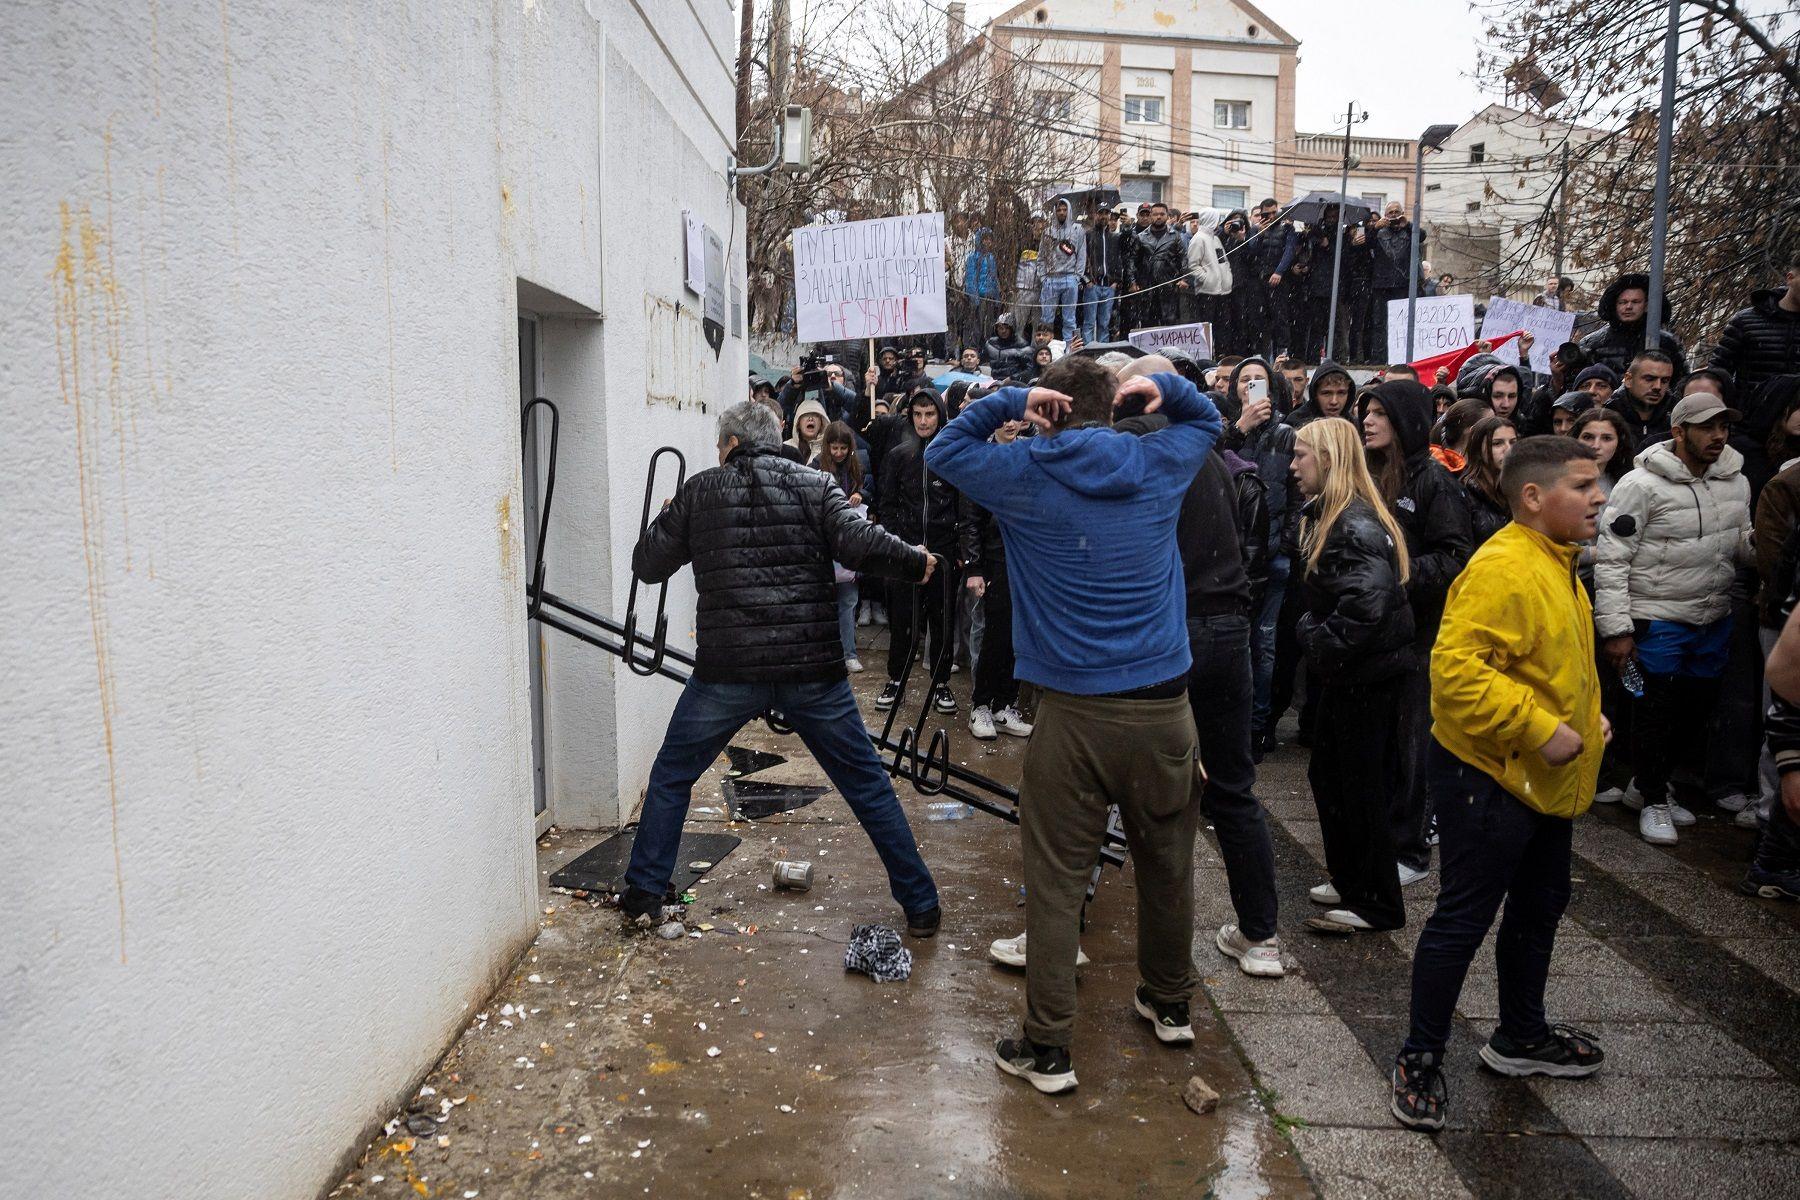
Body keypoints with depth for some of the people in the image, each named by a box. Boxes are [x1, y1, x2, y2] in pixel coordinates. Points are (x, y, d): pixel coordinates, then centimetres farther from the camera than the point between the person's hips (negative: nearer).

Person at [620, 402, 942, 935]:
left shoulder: (700, 491, 8)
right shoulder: (815, 484, 6)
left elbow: (647, 565, 11)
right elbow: (858, 542, -10)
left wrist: (669, 521, 31)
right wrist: (916, 561, 7)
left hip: (727, 671, 0)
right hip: (813, 670, 1)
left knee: (670, 779, 22)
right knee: (869, 786, 13)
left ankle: (644, 894, 26)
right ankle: (920, 904, 17)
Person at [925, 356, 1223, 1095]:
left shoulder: (1024, 476, -4)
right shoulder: (1159, 466, 4)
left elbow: (943, 450, 14)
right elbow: (1206, 419, 25)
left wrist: (1008, 402, 2)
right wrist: (1162, 387, 8)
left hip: (1073, 711, -3)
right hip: (1163, 707, 4)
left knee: (1056, 883, 4)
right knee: (1167, 866, 19)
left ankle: (1047, 1048, 11)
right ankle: (1170, 1005, 39)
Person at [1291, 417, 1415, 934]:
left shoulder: (1357, 524, -21)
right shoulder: (1327, 516, 11)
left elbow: (1368, 602, -31)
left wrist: (1323, 645, -22)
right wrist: (1312, 632, 6)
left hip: (1368, 673, -10)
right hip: (1347, 672, 10)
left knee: (1360, 785, 0)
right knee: (1327, 774, 18)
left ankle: (1376, 905, 14)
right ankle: (1350, 880, 32)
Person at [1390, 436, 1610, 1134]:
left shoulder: (1555, 564, 12)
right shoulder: (1503, 568, -23)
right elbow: (1455, 669, -32)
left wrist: (1586, 713, 12)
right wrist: (1540, 729, -28)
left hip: (1544, 781, 11)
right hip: (1490, 776, -11)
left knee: (1539, 908, 22)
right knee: (1463, 918, -1)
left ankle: (1521, 1037, 41)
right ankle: (1420, 1060, 14)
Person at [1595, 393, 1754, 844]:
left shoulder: (1736, 481, 5)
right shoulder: (1643, 485, -15)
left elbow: (1744, 544, 15)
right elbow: (1612, 560, -16)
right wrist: (1615, 629, -18)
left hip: (1714, 621, 7)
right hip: (1658, 621, -6)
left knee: (1696, 707, 16)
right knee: (1656, 711, 4)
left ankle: (1648, 785, 36)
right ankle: (1654, 802, 23)